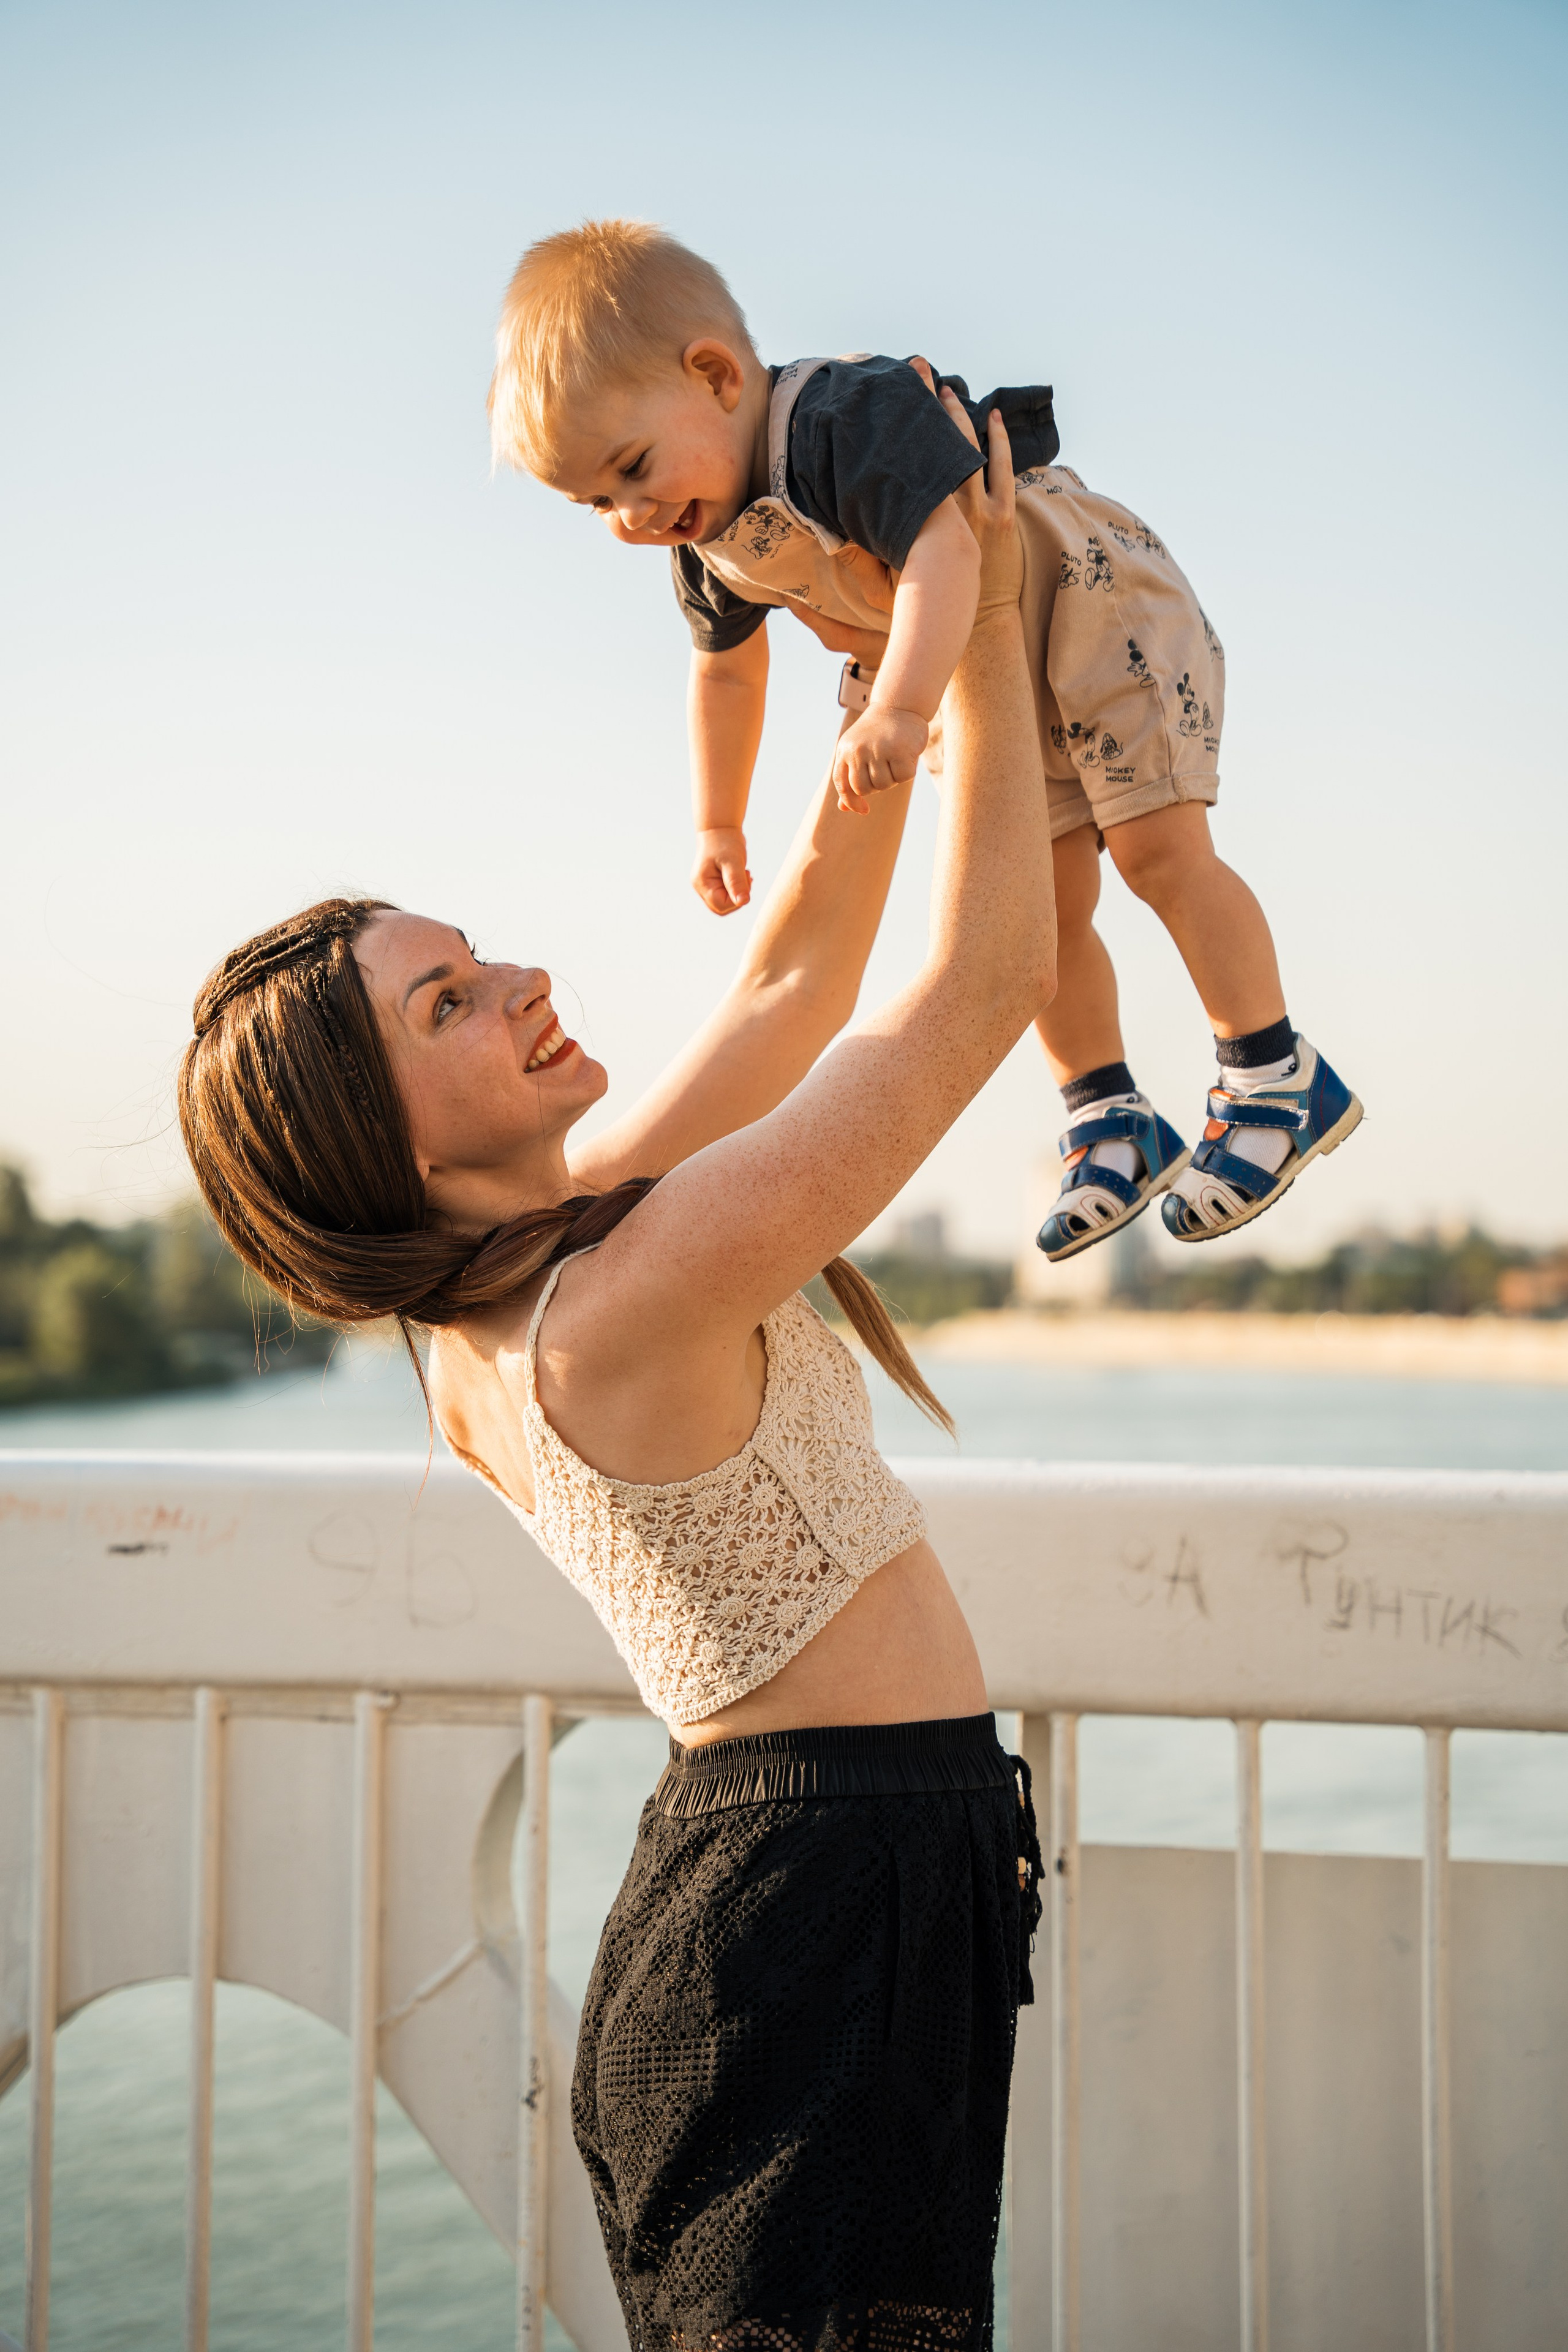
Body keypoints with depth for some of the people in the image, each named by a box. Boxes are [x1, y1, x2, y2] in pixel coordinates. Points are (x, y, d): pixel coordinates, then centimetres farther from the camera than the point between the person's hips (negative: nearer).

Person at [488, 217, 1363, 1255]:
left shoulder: (853, 418, -34)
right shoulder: (713, 545, -6)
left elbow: (944, 550, -49)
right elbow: (728, 669, 12)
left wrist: (900, 712, -61)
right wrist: (719, 825, 19)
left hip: (1095, 605, -8)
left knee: (1157, 848, -14)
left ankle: (1279, 1080, -5)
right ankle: (1111, 1121, 18)